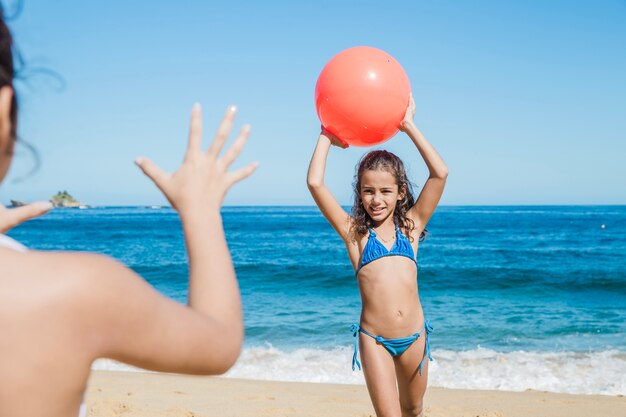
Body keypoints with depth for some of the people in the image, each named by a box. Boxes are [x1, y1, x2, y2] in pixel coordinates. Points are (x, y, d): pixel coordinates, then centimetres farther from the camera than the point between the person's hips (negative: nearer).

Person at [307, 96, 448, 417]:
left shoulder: (411, 225, 5)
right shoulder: (353, 232, 0)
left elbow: (440, 173, -3)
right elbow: (315, 183, -9)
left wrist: (409, 126, -1)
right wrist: (327, 135, 1)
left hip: (414, 336, 3)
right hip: (374, 339, -2)